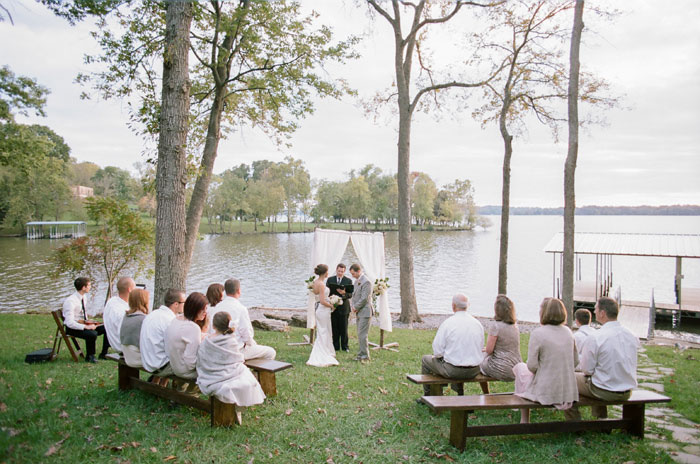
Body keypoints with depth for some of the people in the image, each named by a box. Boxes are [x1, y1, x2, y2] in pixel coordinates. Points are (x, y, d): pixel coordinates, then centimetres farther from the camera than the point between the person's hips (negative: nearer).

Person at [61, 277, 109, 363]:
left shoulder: (83, 297, 2)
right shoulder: (70, 301, -23)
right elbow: (70, 323, -27)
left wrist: (86, 321, 2)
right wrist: (86, 327, -31)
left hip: (82, 324, 8)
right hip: (72, 328, -8)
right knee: (92, 333, -34)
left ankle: (104, 354, 4)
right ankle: (89, 356, -9)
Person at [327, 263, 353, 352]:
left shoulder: (348, 281, 1)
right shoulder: (330, 279, 7)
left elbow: (350, 294, -7)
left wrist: (344, 293, -27)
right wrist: (330, 296, -16)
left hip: (344, 307, -1)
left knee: (344, 329, 4)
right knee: (334, 328, 6)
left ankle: (344, 346, 15)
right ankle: (335, 346, 16)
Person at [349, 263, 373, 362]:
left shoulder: (366, 282, -16)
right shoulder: (356, 281, 14)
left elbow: (364, 299, -20)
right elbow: (354, 294, 21)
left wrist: (356, 307, -10)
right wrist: (353, 305, 4)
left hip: (364, 312, -9)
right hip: (359, 312, 9)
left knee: (362, 334, -9)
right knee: (360, 334, 13)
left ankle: (365, 356, -3)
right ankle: (361, 354, 19)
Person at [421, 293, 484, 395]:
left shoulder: (447, 323, -15)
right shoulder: (478, 324, -1)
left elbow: (437, 351, -13)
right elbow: (480, 347, 8)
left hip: (453, 370, -5)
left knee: (425, 359, 20)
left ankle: (427, 396, 31)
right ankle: (459, 393, 43)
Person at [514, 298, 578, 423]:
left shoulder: (538, 333, -17)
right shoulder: (568, 331, 1)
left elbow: (532, 366, -17)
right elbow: (575, 361, 9)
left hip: (545, 393, -6)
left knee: (519, 367, 21)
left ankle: (524, 420, 25)